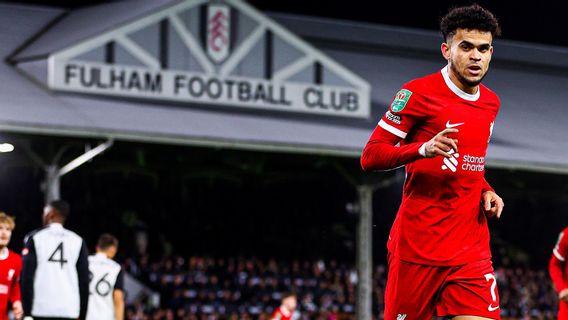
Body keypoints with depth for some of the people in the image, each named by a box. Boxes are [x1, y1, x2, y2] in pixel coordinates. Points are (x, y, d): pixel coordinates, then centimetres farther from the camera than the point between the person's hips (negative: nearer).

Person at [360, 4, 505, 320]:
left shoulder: (491, 102, 14)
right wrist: (424, 149, -25)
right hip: (418, 244, -5)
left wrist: (485, 191, 8)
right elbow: (370, 156, -9)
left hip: (472, 249, 5)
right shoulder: (419, 92, -7)